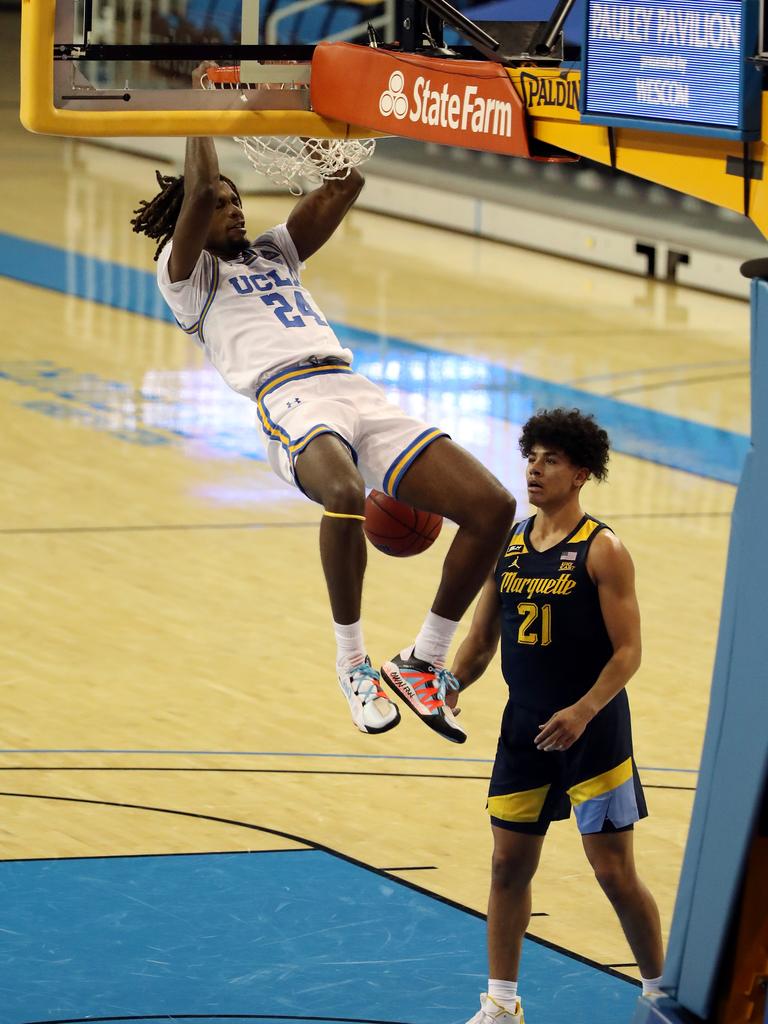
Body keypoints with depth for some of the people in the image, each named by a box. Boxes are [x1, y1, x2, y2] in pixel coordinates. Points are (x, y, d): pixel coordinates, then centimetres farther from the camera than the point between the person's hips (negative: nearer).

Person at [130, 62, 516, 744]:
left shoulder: (274, 254, 33)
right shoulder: (185, 273, 14)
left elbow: (346, 183, 28)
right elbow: (199, 191, -2)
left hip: (359, 396, 7)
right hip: (290, 401, -7)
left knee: (492, 506, -10)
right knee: (343, 492, -42)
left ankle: (423, 662, 3)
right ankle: (351, 661, -24)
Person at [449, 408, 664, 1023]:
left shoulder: (601, 551, -11)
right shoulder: (507, 545, 6)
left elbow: (628, 652, -14)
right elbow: (482, 641, 13)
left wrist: (583, 711, -28)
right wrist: (450, 688, -4)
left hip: (593, 732, -6)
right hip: (524, 728, 6)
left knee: (615, 873, -1)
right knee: (509, 864, 9)